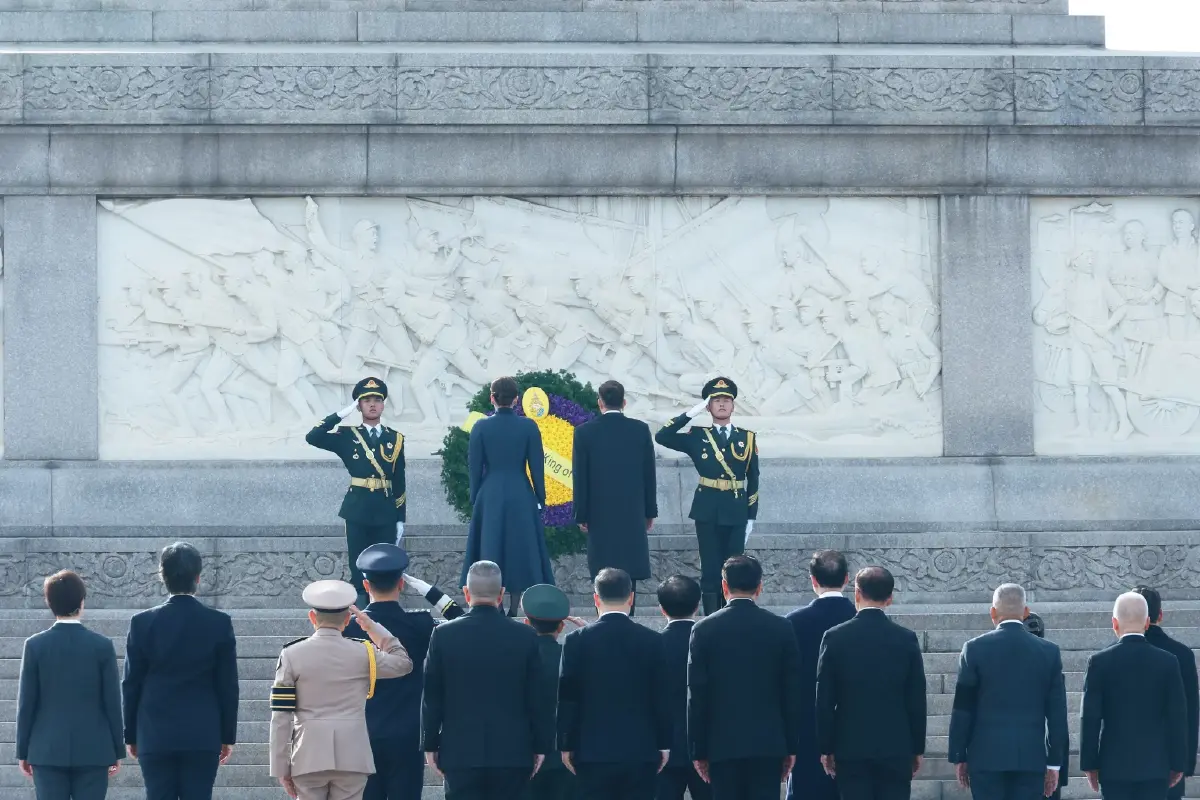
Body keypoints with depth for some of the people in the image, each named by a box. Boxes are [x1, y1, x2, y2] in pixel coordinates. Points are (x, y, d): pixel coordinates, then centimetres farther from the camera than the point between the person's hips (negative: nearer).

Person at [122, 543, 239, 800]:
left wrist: (131, 735, 11)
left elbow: (131, 684, 2)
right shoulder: (219, 623, -3)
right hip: (203, 737, 0)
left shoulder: (143, 623, -3)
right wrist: (228, 735, 9)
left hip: (155, 737, 0)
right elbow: (228, 685, 1)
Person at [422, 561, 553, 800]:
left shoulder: (444, 635, -4)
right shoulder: (525, 636, -2)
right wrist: (541, 746, 9)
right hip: (512, 751, 1)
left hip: (460, 752, -1)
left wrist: (430, 744, 8)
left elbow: (431, 697, 1)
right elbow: (537, 698, 1)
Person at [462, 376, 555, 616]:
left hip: (490, 496, 0)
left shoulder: (481, 427, -4)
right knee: (520, 550, 8)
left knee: (490, 551, 7)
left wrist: (475, 499, 10)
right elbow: (537, 466, -2)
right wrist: (540, 499, 7)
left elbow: (475, 468, 0)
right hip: (521, 497, 0)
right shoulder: (528, 426, -5)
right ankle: (515, 607, 7)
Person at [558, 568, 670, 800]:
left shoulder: (577, 641, -4)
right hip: (641, 750, 1)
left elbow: (567, 699, -1)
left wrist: (566, 745, 6)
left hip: (593, 750, -1)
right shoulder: (652, 640, -1)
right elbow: (661, 698, 1)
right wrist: (663, 745, 9)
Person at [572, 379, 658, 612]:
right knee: (629, 570, 5)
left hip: (600, 514, -1)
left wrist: (581, 515, 3)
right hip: (633, 513, 1)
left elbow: (580, 477, -4)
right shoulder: (640, 429, 0)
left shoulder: (585, 431, -5)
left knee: (603, 572, 1)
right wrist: (650, 511, 11)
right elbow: (649, 474, 3)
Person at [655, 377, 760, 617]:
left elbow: (753, 479, 8)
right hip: (707, 511, -1)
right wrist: (690, 414, -8)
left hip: (736, 511, 1)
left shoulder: (747, 438, 7)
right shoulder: (697, 436, 5)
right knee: (710, 570, -1)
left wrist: (751, 516, 4)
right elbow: (661, 437, -6)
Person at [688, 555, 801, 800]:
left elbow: (697, 696, -1)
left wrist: (698, 750, 4)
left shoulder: (704, 630, -2)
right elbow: (792, 693, 2)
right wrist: (791, 746, 9)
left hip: (723, 743, -1)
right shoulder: (781, 628, 1)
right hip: (768, 743, 1)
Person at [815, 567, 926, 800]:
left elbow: (824, 701, -1)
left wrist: (826, 748, 6)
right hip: (896, 748, 0)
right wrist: (917, 749, 11)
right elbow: (917, 701, 2)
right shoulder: (907, 639, -1)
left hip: (851, 748, 0)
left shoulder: (835, 637, -3)